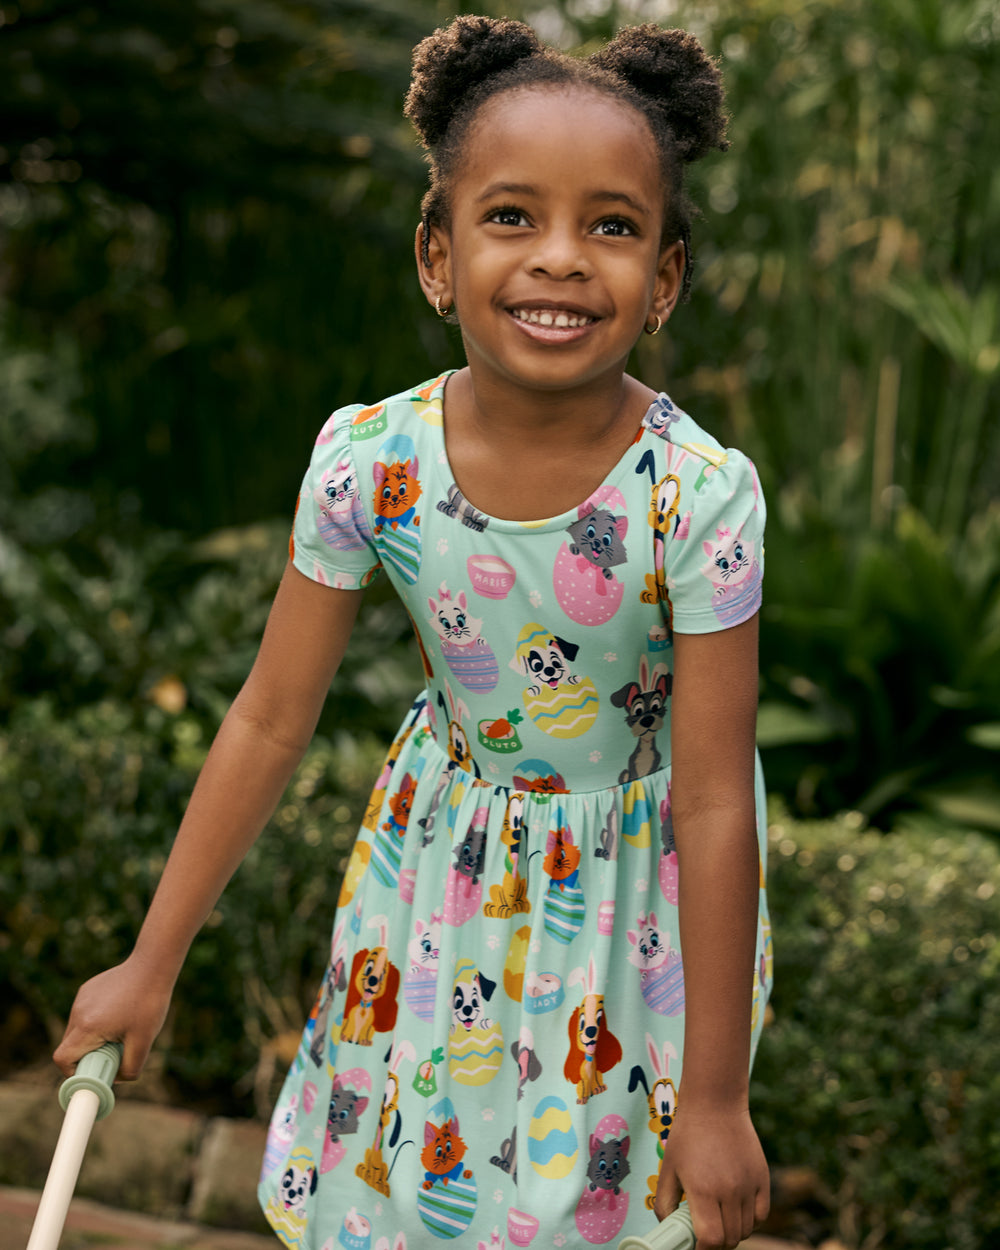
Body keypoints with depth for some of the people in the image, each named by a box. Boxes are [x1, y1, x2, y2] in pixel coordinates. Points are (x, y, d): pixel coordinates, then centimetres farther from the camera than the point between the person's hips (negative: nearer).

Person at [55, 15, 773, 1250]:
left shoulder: (697, 494, -28)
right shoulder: (368, 462, -21)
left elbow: (714, 801, -22)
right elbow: (268, 722, -10)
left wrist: (716, 1095, -16)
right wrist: (150, 966, -3)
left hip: (633, 867, -2)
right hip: (449, 854, 2)